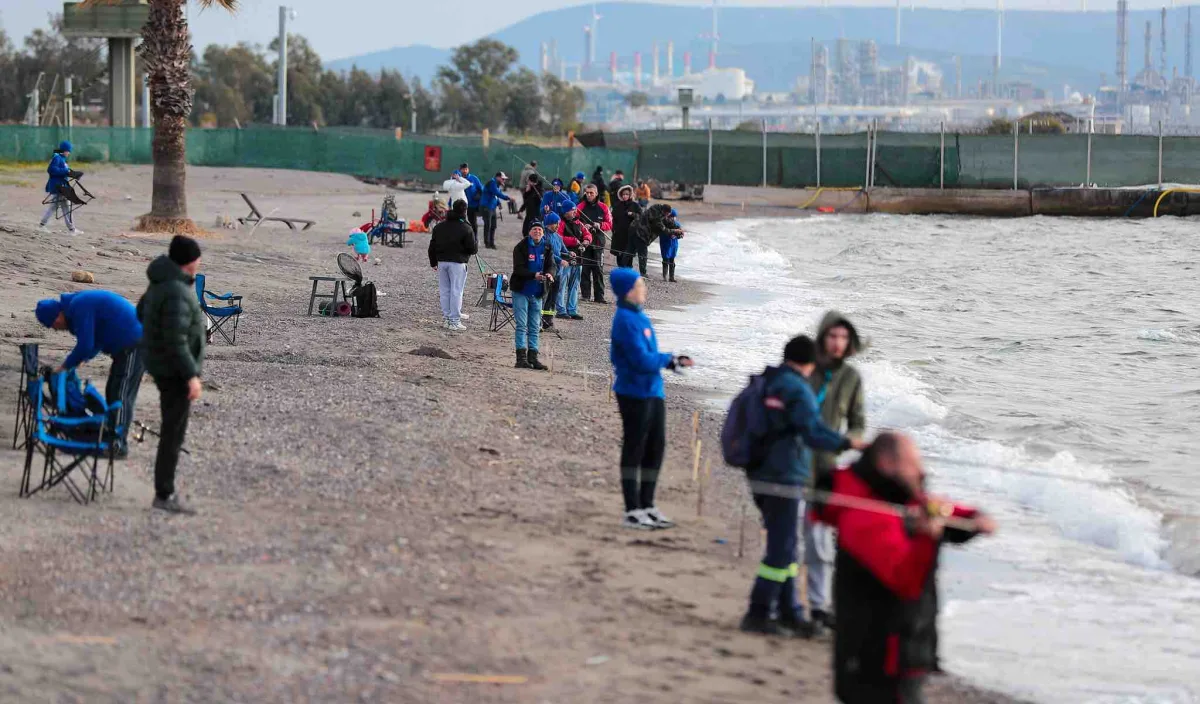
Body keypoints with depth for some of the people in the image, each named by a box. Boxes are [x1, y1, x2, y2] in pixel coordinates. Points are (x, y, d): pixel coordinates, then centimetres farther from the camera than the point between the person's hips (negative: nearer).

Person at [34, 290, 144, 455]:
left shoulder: (79, 308, -17)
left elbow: (85, 346, -18)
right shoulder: (79, 304, 16)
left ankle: (119, 444, -14)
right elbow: (95, 342, 25)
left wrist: (66, 366, -4)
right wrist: (79, 360, 12)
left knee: (121, 394, -12)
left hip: (133, 345, -11)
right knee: (112, 392, 14)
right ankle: (114, 437, 18)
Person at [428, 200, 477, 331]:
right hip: (457, 262, -5)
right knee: (456, 291, -2)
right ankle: (455, 321, -3)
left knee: (444, 291, 13)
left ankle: (446, 318, 16)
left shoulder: (439, 227, 8)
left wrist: (433, 263, 21)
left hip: (442, 261, 5)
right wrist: (475, 248, 14)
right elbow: (473, 248, -10)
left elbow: (432, 247, 12)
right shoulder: (466, 229, -10)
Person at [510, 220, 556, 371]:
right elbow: (518, 268, -17)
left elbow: (551, 265, -3)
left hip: (537, 293, 5)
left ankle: (533, 357, 13)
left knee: (535, 327, 8)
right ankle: (521, 357, -9)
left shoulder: (547, 248, 4)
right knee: (521, 325, -7)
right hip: (521, 290, -5)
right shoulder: (521, 247, -9)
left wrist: (549, 274, -27)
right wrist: (534, 275, -33)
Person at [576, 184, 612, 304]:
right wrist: (582, 227, -17)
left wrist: (600, 225, -10)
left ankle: (599, 296, 2)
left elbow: (609, 224, 8)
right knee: (585, 269, -3)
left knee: (598, 269, 0)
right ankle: (585, 294, 2)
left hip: (598, 241, 1)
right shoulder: (581, 207, 4)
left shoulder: (603, 208, 8)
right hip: (584, 241, -1)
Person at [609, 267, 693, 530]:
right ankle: (632, 511, 4)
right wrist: (668, 359, -4)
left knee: (655, 448, 13)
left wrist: (674, 361, 3)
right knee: (634, 449, -2)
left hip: (653, 392, 9)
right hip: (635, 393, -9)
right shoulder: (626, 320, -16)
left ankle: (647, 506, 23)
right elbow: (642, 360, -20)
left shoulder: (640, 317, 13)